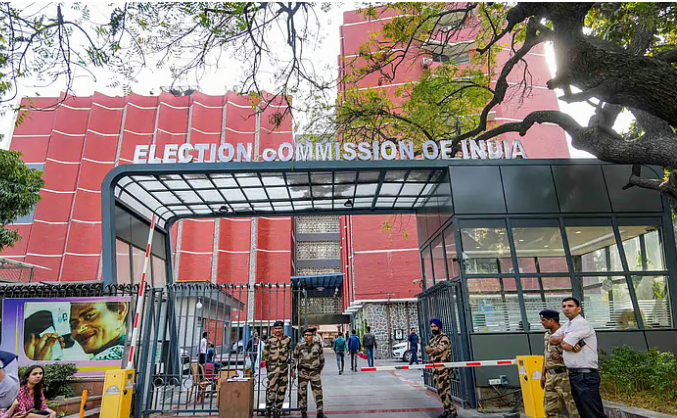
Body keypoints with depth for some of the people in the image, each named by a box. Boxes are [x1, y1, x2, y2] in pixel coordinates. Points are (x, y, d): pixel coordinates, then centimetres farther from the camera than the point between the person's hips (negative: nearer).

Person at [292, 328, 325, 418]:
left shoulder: (318, 345, 0)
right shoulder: (299, 346, -1)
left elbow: (321, 358, 12)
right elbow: (294, 358, 8)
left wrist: (320, 369, 16)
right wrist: (293, 370, 5)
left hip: (314, 371, 0)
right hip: (303, 372, 0)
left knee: (318, 391, -3)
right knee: (302, 392, 5)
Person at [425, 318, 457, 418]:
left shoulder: (444, 337, -8)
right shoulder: (432, 339, 17)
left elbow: (439, 350, -20)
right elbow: (427, 350, 6)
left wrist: (431, 353, -6)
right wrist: (434, 349, -12)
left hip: (443, 366, -8)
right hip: (434, 366, 8)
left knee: (445, 388, -10)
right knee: (440, 389, 11)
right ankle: (447, 410, 19)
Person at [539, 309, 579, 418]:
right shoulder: (547, 335, 12)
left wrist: (560, 357, -24)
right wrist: (543, 374, 18)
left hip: (564, 376, -8)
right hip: (550, 377, 8)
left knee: (574, 409, 1)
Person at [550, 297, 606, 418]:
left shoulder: (581, 323, -15)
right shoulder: (567, 325, 15)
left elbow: (566, 345, -21)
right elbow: (551, 339, 12)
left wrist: (561, 339, 1)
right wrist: (564, 338, -7)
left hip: (586, 375, -9)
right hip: (573, 374, 9)